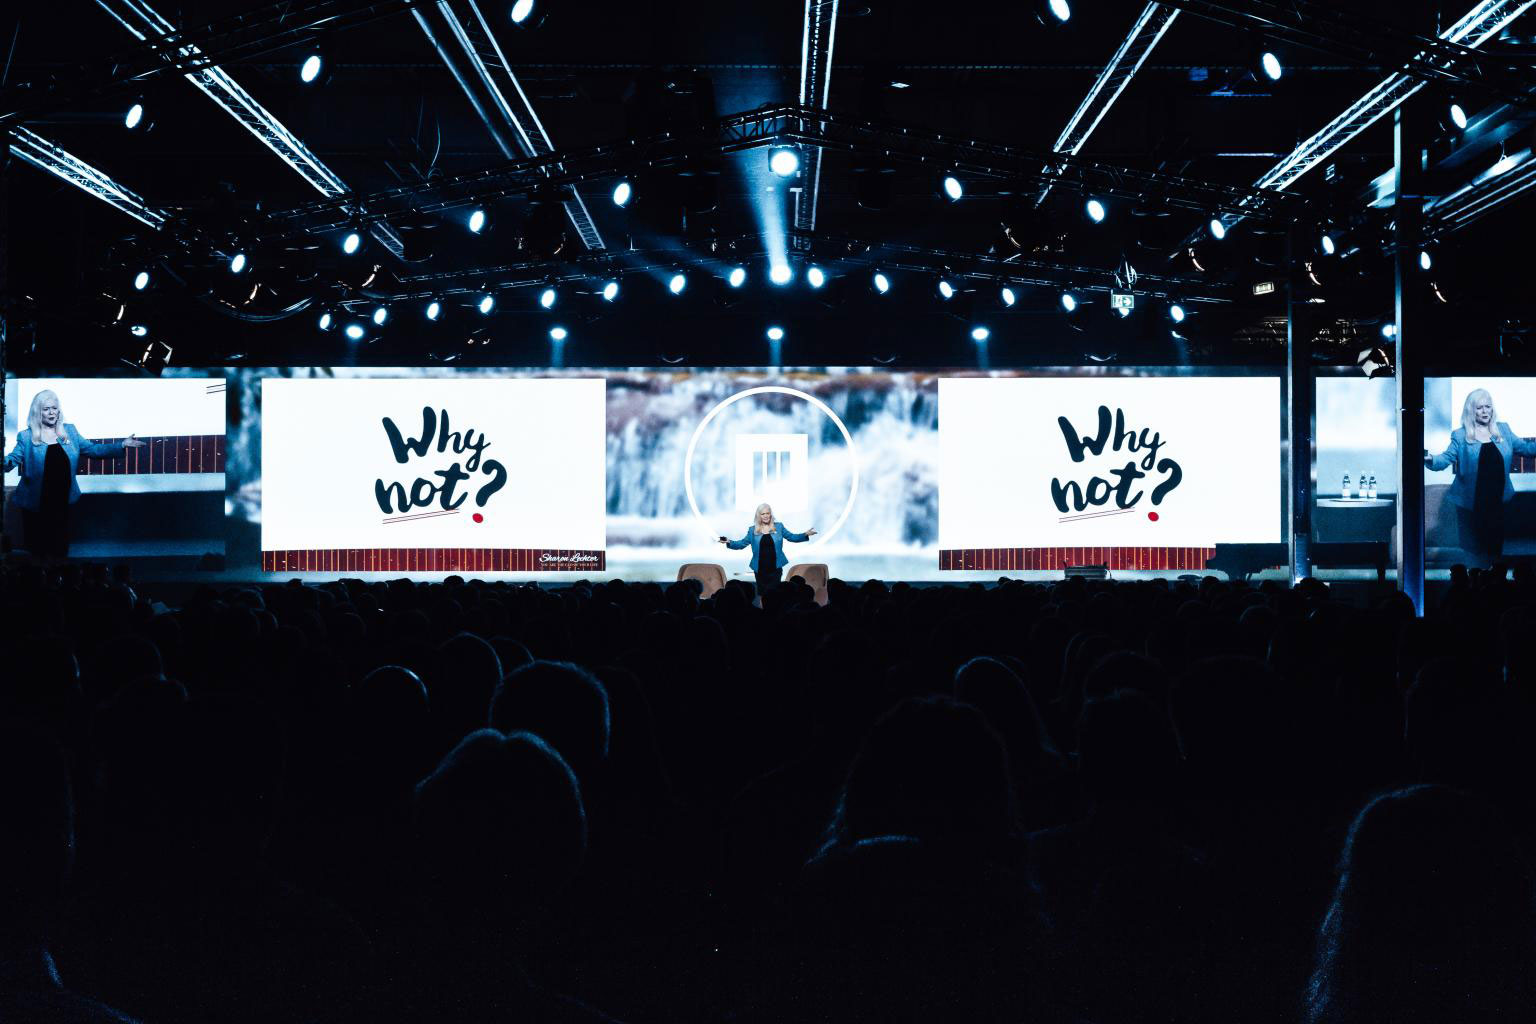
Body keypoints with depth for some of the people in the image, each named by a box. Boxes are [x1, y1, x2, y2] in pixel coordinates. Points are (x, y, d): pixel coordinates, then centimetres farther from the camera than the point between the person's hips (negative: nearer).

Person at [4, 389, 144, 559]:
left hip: (62, 502, 3)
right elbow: (13, 459, -11)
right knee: (37, 550, 6)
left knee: (60, 549, 12)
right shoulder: (26, 436, -3)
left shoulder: (69, 431, 7)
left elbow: (92, 449, 7)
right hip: (35, 505, -3)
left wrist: (122, 445, -3)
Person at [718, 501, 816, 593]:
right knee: (762, 593, 7)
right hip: (760, 569, 1)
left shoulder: (779, 527, 5)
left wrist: (805, 535, -4)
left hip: (775, 568, -1)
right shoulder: (752, 530, 5)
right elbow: (743, 543, 8)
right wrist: (729, 542, -7)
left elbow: (791, 537, 9)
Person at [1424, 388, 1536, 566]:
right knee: (1473, 551, 5)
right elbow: (1447, 458, -9)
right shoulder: (1460, 435, -3)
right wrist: (1430, 459, -31)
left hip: (1497, 501, 3)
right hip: (1470, 503, -3)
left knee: (1495, 545, 12)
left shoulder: (1503, 430, 7)